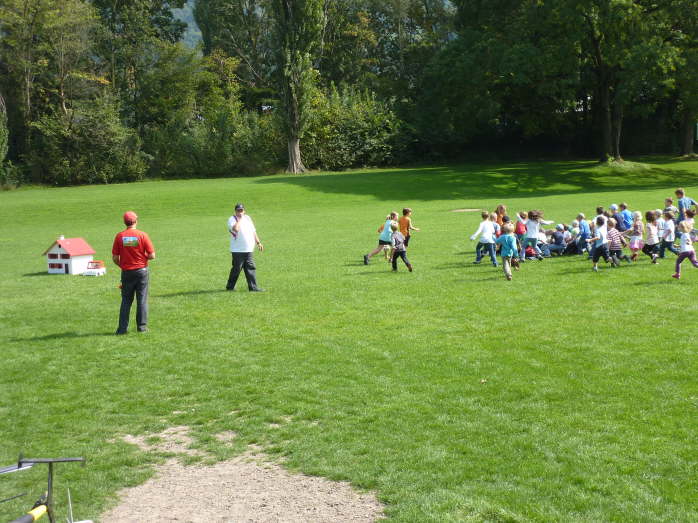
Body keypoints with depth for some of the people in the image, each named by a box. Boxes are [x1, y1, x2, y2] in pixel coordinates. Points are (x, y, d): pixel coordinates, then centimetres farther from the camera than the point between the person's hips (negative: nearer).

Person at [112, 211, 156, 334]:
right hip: (141, 271, -1)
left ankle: (123, 328, 9)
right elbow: (152, 255, -10)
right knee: (142, 300, 8)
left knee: (126, 301, 11)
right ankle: (142, 326, 10)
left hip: (126, 272, 1)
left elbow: (115, 258, -4)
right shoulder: (142, 235, -9)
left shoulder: (119, 236, -5)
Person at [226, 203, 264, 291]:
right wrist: (240, 219, -17)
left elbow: (253, 231, 21)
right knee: (236, 268, -1)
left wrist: (258, 242, 17)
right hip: (237, 250, -6)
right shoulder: (232, 219, -6)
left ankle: (253, 287, 4)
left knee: (251, 268, 2)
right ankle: (230, 286, 12)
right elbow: (235, 229, -28)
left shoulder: (247, 218, 15)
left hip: (248, 250, 6)